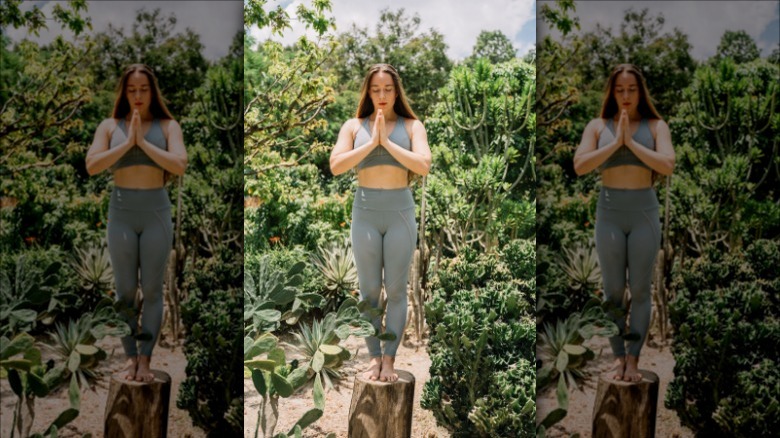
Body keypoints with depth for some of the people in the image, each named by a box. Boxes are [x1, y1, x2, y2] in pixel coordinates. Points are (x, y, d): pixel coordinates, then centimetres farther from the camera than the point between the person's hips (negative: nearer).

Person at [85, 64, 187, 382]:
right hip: (121, 212, 1)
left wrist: (144, 142, -13)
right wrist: (128, 142, -13)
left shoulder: (167, 126, 3)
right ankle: (131, 356, 14)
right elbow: (92, 165, -7)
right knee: (125, 290, 4)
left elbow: (179, 165, -11)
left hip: (157, 211, -1)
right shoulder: (109, 126, 6)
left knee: (152, 289, 2)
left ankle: (146, 358, 8)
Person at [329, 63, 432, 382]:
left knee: (396, 289, 2)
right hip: (365, 212, 1)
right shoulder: (354, 126, 6)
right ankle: (374, 357, 13)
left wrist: (387, 142, -13)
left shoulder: (411, 126, 4)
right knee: (369, 290, 4)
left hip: (401, 212, -1)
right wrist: (372, 142, -13)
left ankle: (389, 359, 9)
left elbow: (424, 165, -11)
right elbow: (336, 165, -7)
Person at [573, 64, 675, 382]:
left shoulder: (655, 126, 3)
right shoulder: (597, 126, 4)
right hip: (609, 212, 1)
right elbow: (580, 166, -8)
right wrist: (616, 142, -13)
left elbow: (667, 165, -12)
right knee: (613, 290, 5)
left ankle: (634, 358, 12)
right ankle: (618, 355, 17)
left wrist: (631, 142, -14)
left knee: (640, 289, 3)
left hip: (644, 211, 0)